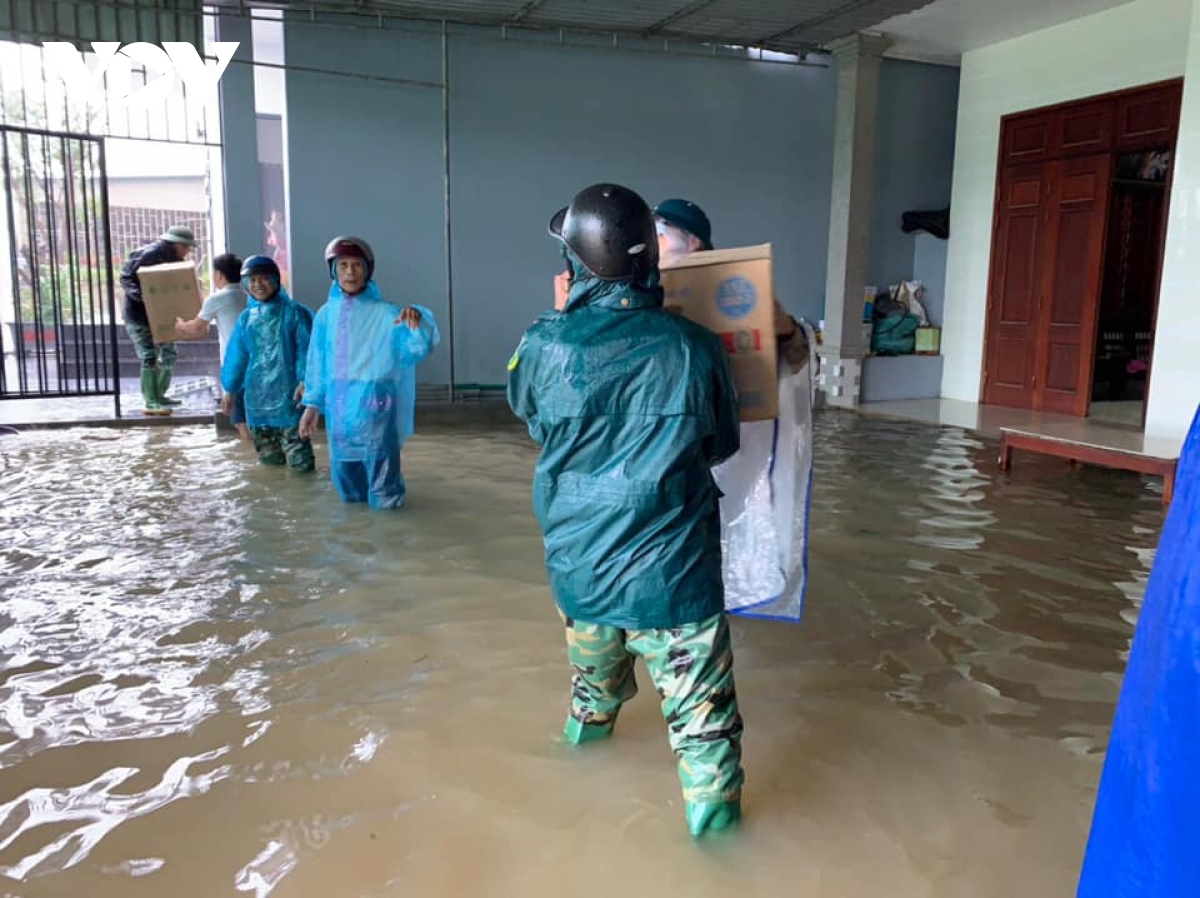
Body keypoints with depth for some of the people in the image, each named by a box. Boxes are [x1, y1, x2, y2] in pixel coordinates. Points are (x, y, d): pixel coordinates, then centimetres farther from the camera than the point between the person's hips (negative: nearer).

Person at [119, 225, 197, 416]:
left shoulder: (174, 259, 6)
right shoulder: (150, 254, -18)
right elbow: (126, 278, -20)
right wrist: (142, 296, -34)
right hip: (139, 315, -9)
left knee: (168, 354, 13)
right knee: (149, 357, -13)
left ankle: (159, 395, 25)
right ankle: (150, 403, -9)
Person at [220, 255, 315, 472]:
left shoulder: (294, 312, -4)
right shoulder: (246, 317, 10)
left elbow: (305, 350, -9)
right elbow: (237, 355, 15)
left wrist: (305, 380, -21)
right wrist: (230, 389, 15)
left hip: (287, 392, -5)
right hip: (257, 393, 5)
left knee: (299, 461, -8)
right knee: (268, 457, 15)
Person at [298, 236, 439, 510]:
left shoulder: (385, 313, -7)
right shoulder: (327, 314, 5)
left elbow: (419, 348, -16)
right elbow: (317, 361, 11)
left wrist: (417, 324, -37)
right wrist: (312, 403, 12)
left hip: (374, 407, -4)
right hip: (338, 408, 4)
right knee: (344, 471, 18)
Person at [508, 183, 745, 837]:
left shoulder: (543, 346, -12)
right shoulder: (695, 348, -14)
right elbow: (723, 444, 3)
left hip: (576, 562, 4)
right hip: (670, 568, -3)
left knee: (594, 661, 30)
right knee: (699, 699, 10)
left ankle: (588, 726, 56)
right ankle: (712, 808, 21)